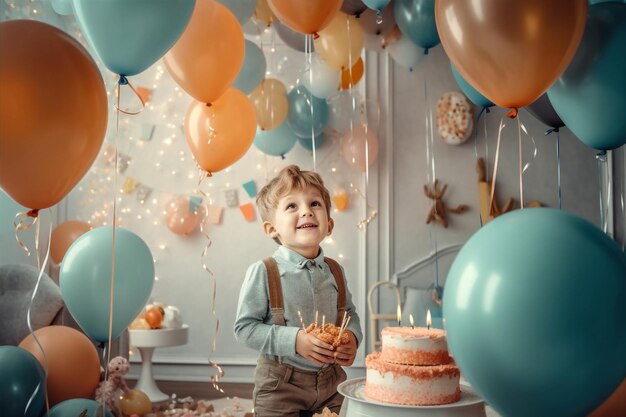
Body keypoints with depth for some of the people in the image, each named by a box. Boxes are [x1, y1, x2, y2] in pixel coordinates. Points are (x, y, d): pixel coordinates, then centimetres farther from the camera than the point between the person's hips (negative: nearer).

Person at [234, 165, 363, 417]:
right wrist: (293, 340, -23)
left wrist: (352, 336, -8)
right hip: (280, 386, -4)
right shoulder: (263, 272, -14)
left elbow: (350, 314, 14)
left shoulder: (335, 271, 0)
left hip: (332, 381, 4)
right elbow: (244, 327, -13)